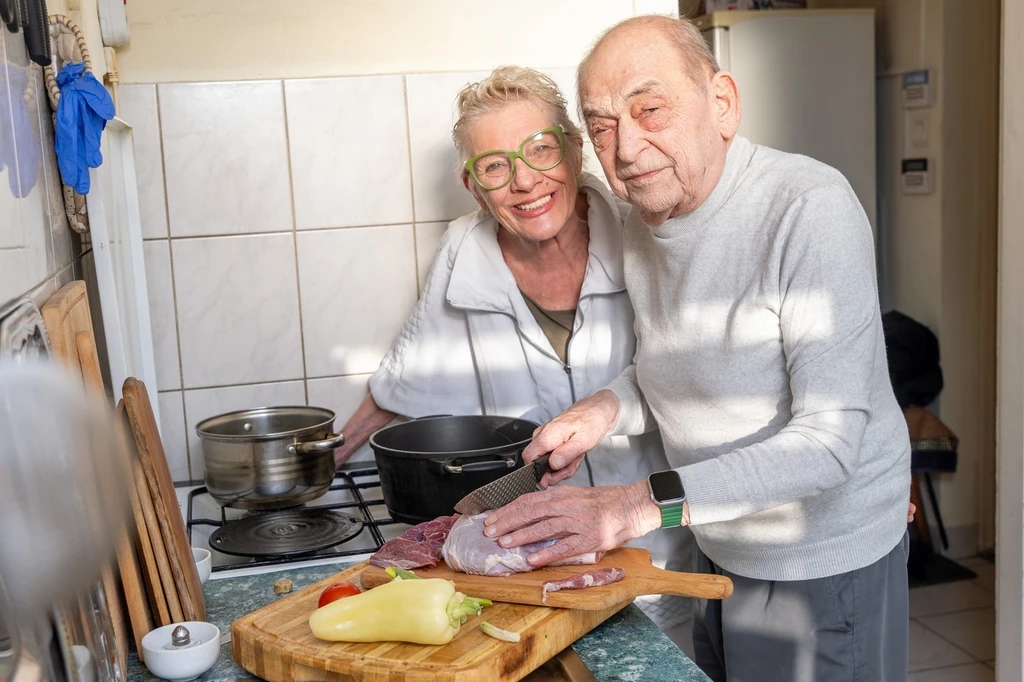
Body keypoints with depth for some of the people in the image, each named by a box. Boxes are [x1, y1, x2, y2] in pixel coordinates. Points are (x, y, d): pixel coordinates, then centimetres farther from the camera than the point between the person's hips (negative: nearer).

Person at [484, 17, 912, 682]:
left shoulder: (810, 208, -26)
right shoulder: (641, 226, -1)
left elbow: (828, 440, -31)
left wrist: (647, 503, -37)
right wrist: (609, 407, -9)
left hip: (824, 566, -7)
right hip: (719, 552, 7)